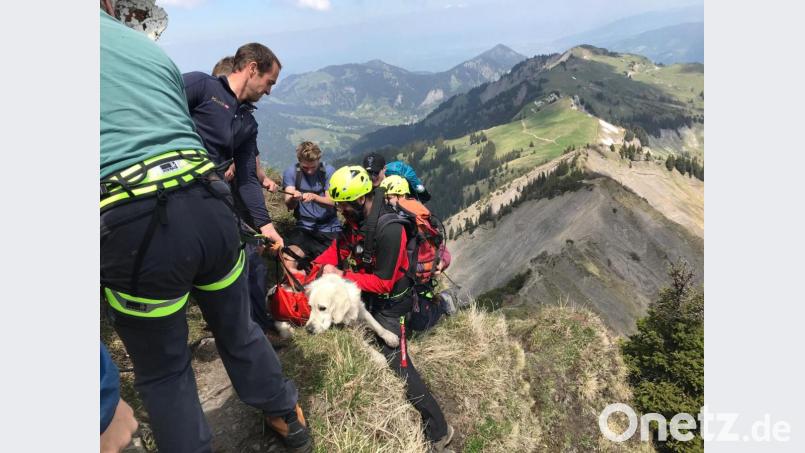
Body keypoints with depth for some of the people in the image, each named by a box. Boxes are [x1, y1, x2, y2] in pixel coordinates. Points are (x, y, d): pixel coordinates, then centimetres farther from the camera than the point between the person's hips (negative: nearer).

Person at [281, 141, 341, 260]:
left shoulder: (328, 171, -4)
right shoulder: (290, 172, -1)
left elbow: (332, 202, -11)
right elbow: (289, 205, -10)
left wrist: (314, 197, -31)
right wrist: (293, 198, -35)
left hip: (329, 228, 0)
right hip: (303, 227, 1)